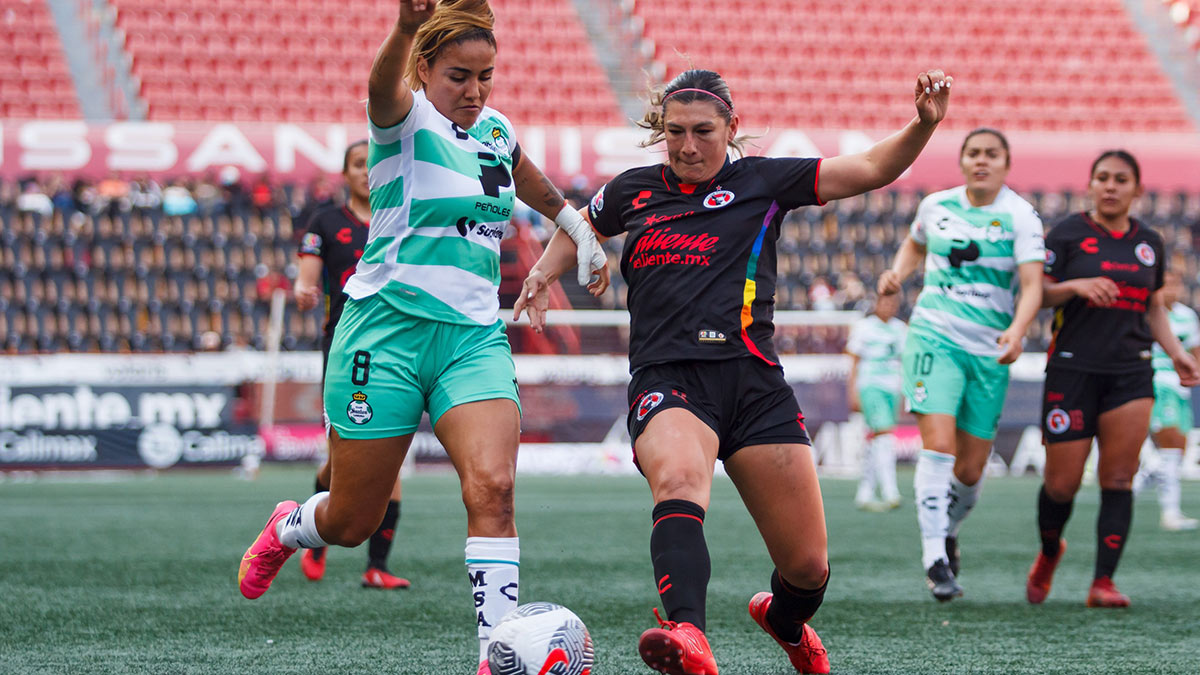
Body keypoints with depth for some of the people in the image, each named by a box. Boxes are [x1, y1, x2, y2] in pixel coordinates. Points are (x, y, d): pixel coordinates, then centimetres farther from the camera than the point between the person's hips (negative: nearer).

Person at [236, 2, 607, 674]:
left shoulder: (497, 130, 11)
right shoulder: (405, 119, -8)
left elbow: (534, 186, 36)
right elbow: (385, 86, -34)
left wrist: (579, 228, 43)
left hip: (475, 335, 4)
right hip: (388, 328, -4)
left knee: (492, 487, -20)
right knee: (351, 522, 5)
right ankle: (287, 529, 41)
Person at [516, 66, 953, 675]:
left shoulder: (761, 182, 10)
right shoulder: (633, 191, 16)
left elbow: (872, 168, 5)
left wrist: (925, 123, -10)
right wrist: (543, 273, 24)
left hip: (753, 381, 1)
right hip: (667, 382, -1)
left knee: (808, 565, 1)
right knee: (678, 478, -37)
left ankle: (786, 623, 39)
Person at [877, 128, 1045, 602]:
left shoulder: (1020, 217, -5)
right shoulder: (936, 205, 5)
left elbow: (1032, 285, -15)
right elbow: (914, 244, 27)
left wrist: (1017, 331, -33)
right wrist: (897, 273, 6)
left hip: (990, 351, 0)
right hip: (934, 336, 0)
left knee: (971, 469, 5)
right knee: (939, 444, -19)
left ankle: (949, 532, 36)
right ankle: (934, 558, -17)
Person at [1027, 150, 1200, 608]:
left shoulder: (1149, 243, 13)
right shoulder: (1068, 234, 1)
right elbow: (1036, 294, -1)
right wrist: (1074, 285, -19)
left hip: (1131, 372, 3)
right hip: (1073, 369, -3)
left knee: (1118, 479, -8)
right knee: (1062, 482, -1)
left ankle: (1103, 582, -7)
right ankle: (1049, 553, 28)